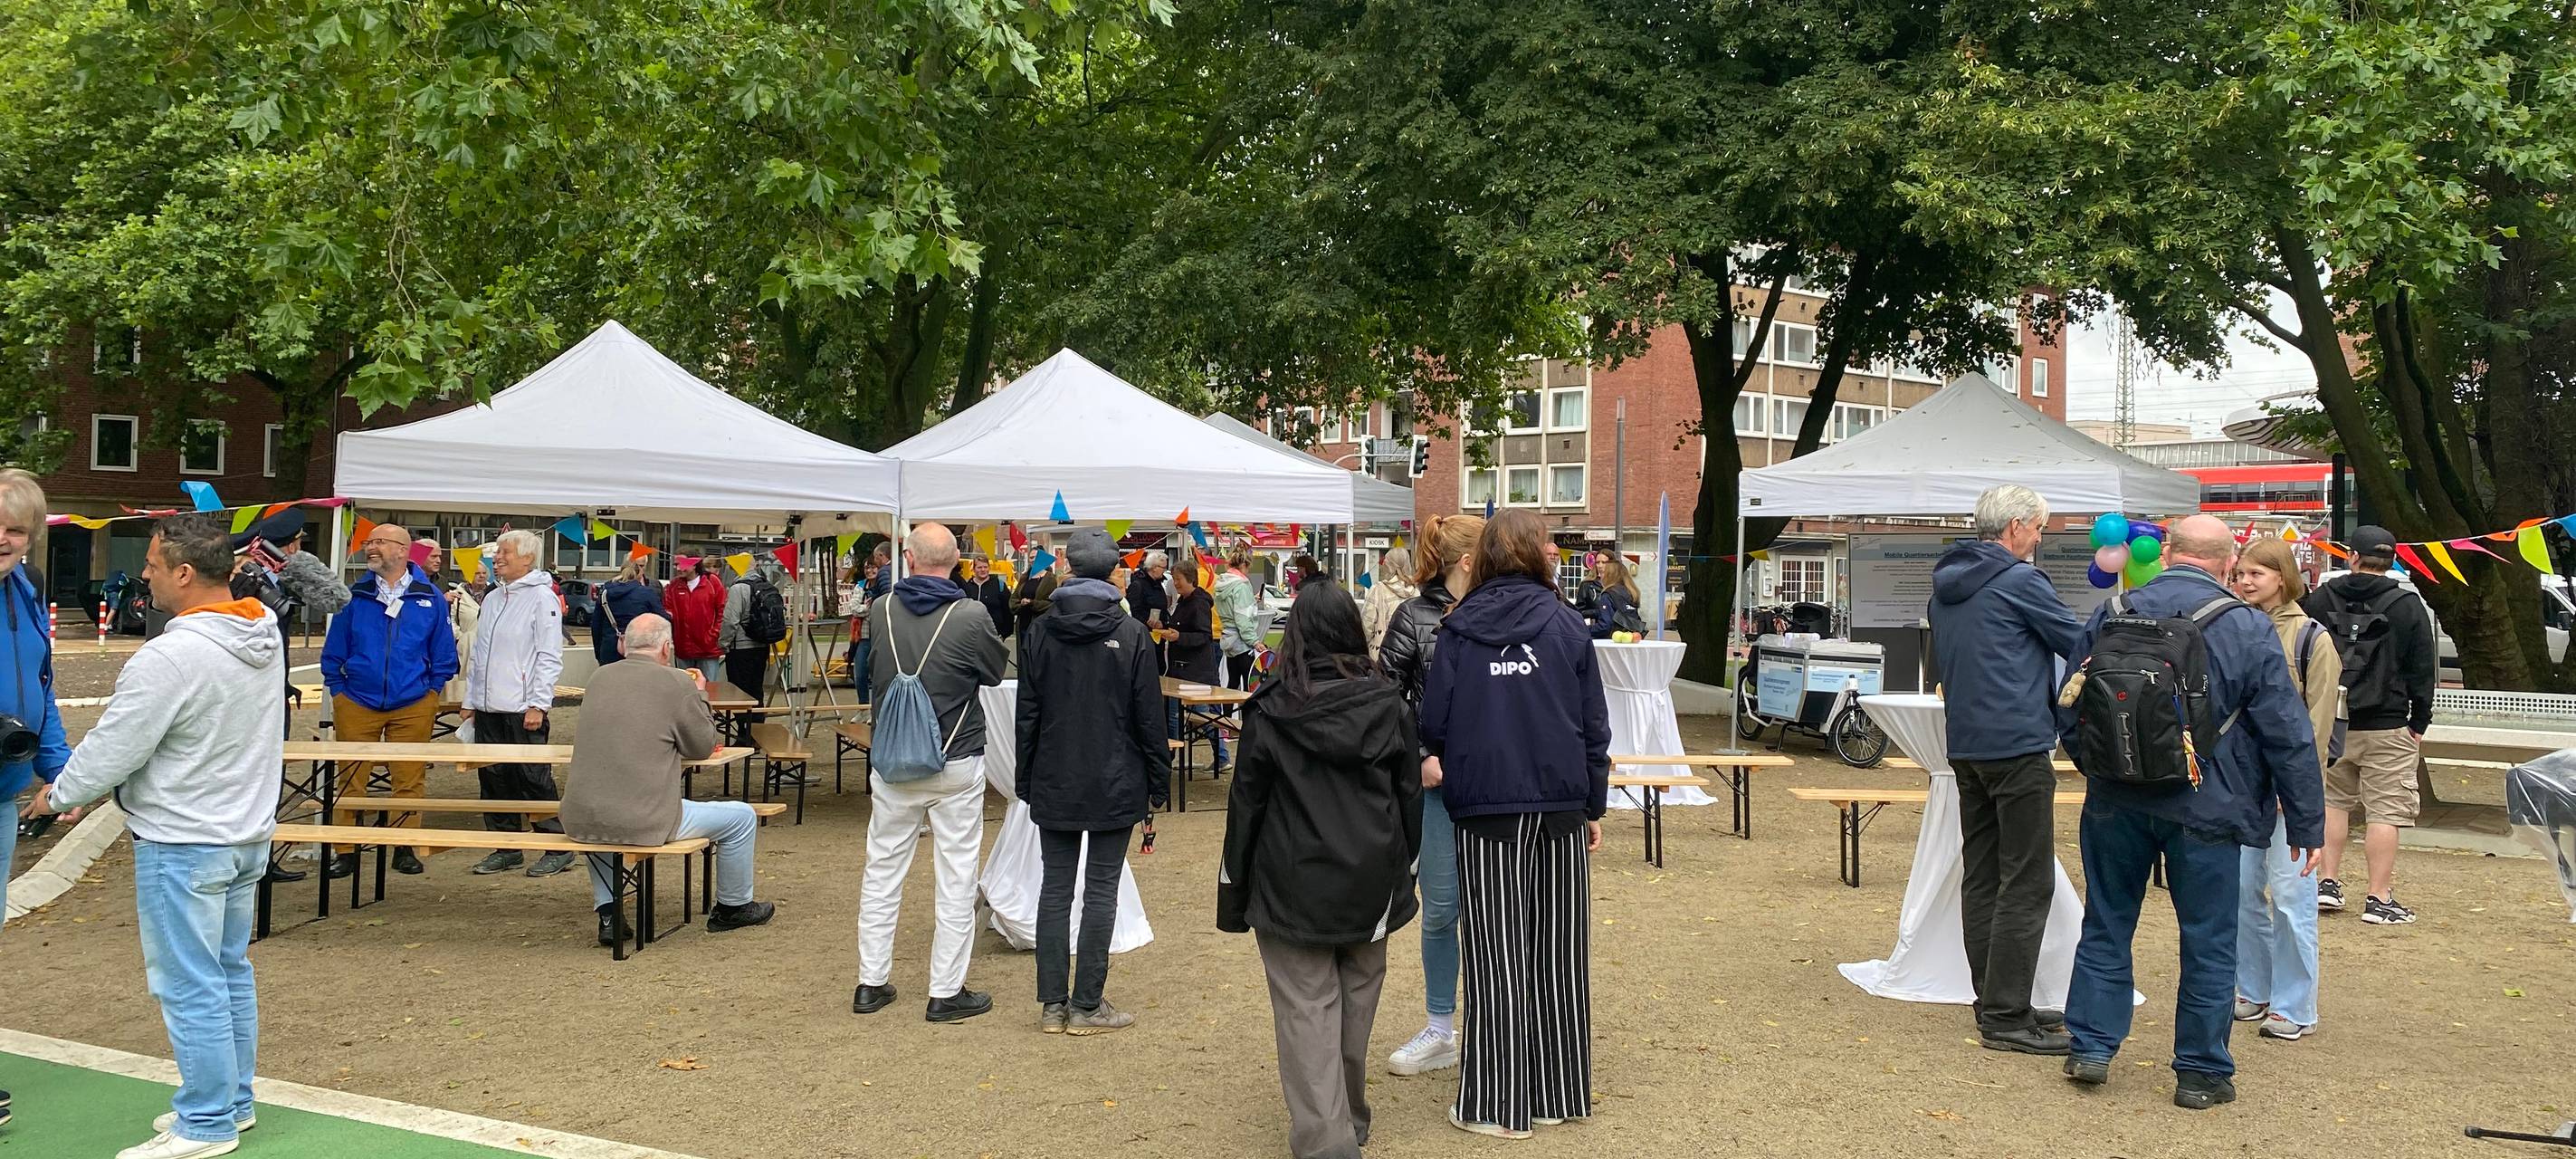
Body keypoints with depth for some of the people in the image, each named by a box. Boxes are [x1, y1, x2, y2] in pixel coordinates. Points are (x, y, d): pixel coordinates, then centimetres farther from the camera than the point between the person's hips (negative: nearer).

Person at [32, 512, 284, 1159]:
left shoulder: (171, 657, -25)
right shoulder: (265, 630, 0)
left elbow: (113, 748, -15)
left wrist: (58, 795, 2)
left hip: (184, 844, -8)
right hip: (249, 831, 9)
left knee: (189, 987, 2)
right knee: (230, 973, 18)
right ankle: (232, 1100, 29)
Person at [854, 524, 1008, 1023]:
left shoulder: (881, 611, -5)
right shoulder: (970, 616, -16)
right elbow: (995, 673, 0)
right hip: (956, 766, -3)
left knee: (882, 871, 15)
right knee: (957, 880, 5)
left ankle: (872, 982, 22)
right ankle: (947, 992, 10)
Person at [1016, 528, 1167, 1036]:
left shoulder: (1038, 631, -1)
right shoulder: (1131, 634, -9)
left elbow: (1027, 714, 3)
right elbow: (1149, 717, -6)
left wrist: (1027, 780, 11)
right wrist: (1158, 783, 3)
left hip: (1054, 784, 3)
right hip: (1115, 784, -2)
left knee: (1054, 888, 9)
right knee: (1101, 892, 4)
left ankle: (1052, 1003, 13)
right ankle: (1086, 1006, 7)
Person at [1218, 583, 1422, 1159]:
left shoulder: (1269, 712, -8)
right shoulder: (1389, 706, 0)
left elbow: (1246, 806, -3)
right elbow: (1410, 798, 6)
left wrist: (1234, 892, 5)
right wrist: (1401, 870, 17)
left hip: (1295, 889, -3)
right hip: (1371, 885, 3)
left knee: (1308, 1011, -1)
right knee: (1356, 1004, 16)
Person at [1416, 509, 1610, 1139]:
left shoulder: (1460, 628, -2)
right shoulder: (1566, 624, 1)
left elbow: (1433, 717, -1)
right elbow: (1594, 721, 4)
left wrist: (1434, 759, 20)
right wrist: (1594, 805, 13)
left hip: (1485, 807, -1)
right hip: (1561, 803, 1)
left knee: (1497, 953, 2)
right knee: (1558, 951, 10)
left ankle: (1498, 1102, 4)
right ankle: (1560, 1089, 19)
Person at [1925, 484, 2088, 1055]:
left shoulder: (1945, 584, 15)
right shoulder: (2019, 580, -10)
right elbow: (2080, 644, -3)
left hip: (1966, 746, 9)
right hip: (2019, 746, -9)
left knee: (1982, 877, 11)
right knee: (2027, 883, -5)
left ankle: (1994, 1005, 17)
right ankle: (2006, 1017, -6)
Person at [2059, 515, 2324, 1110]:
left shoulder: (2110, 615, -1)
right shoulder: (2248, 628, -9)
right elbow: (2287, 734, -7)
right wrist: (2307, 824, 1)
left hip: (2117, 804, 3)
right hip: (2205, 811, -2)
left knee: (2106, 926, 15)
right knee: (2208, 942, 9)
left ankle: (2090, 1048, 19)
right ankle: (2201, 1073, 16)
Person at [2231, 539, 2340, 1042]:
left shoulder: (2312, 637, -4)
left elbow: (2318, 718, -7)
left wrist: (2300, 784, -12)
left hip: (2288, 781, -5)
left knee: (2289, 891, -4)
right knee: (2244, 888, 9)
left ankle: (2294, 1007, 5)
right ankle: (2253, 992, 21)